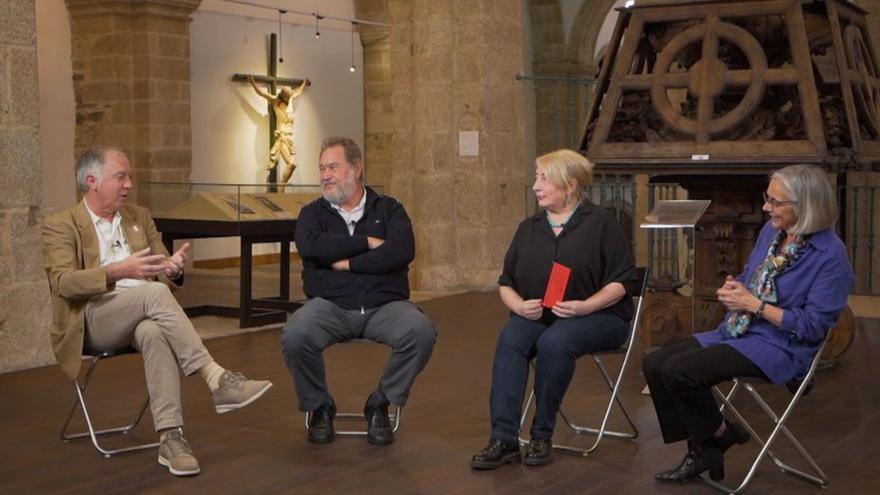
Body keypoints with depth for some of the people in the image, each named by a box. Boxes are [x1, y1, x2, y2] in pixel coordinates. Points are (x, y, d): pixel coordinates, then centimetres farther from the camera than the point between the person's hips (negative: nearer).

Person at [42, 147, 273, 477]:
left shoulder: (140, 218, 20)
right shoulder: (60, 227, 3)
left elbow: (164, 276, 15)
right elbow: (62, 282, -13)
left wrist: (173, 269, -12)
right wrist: (118, 271, -30)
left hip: (140, 318, 4)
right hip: (92, 320, -4)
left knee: (154, 332, -36)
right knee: (155, 292, -34)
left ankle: (170, 437, -42)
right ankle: (216, 379, -37)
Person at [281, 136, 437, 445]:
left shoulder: (389, 209, 11)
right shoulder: (313, 213, 13)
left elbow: (402, 252, -9)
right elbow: (309, 247, -10)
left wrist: (348, 263, -9)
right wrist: (367, 242, -8)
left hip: (384, 305, 0)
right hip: (330, 304, 0)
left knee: (421, 332, -30)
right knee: (295, 337, -31)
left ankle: (380, 405, -4)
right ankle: (319, 407, -1)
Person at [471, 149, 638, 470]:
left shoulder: (600, 223, 1)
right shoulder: (529, 228, 15)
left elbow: (622, 281, -4)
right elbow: (506, 283, 16)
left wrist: (585, 306, -19)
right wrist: (520, 306, -7)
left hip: (597, 315, -4)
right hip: (536, 316, 4)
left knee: (554, 342, -36)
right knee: (510, 340, -29)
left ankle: (542, 436, -19)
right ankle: (503, 439, -34)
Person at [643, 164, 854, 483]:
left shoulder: (830, 255, -17)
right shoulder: (771, 230, 6)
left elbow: (813, 325, -17)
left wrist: (755, 304, -19)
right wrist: (733, 288, -5)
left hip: (780, 347, -9)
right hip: (736, 330, 9)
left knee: (679, 371, -24)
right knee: (654, 364, -5)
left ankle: (718, 434, 4)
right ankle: (702, 451, 3)